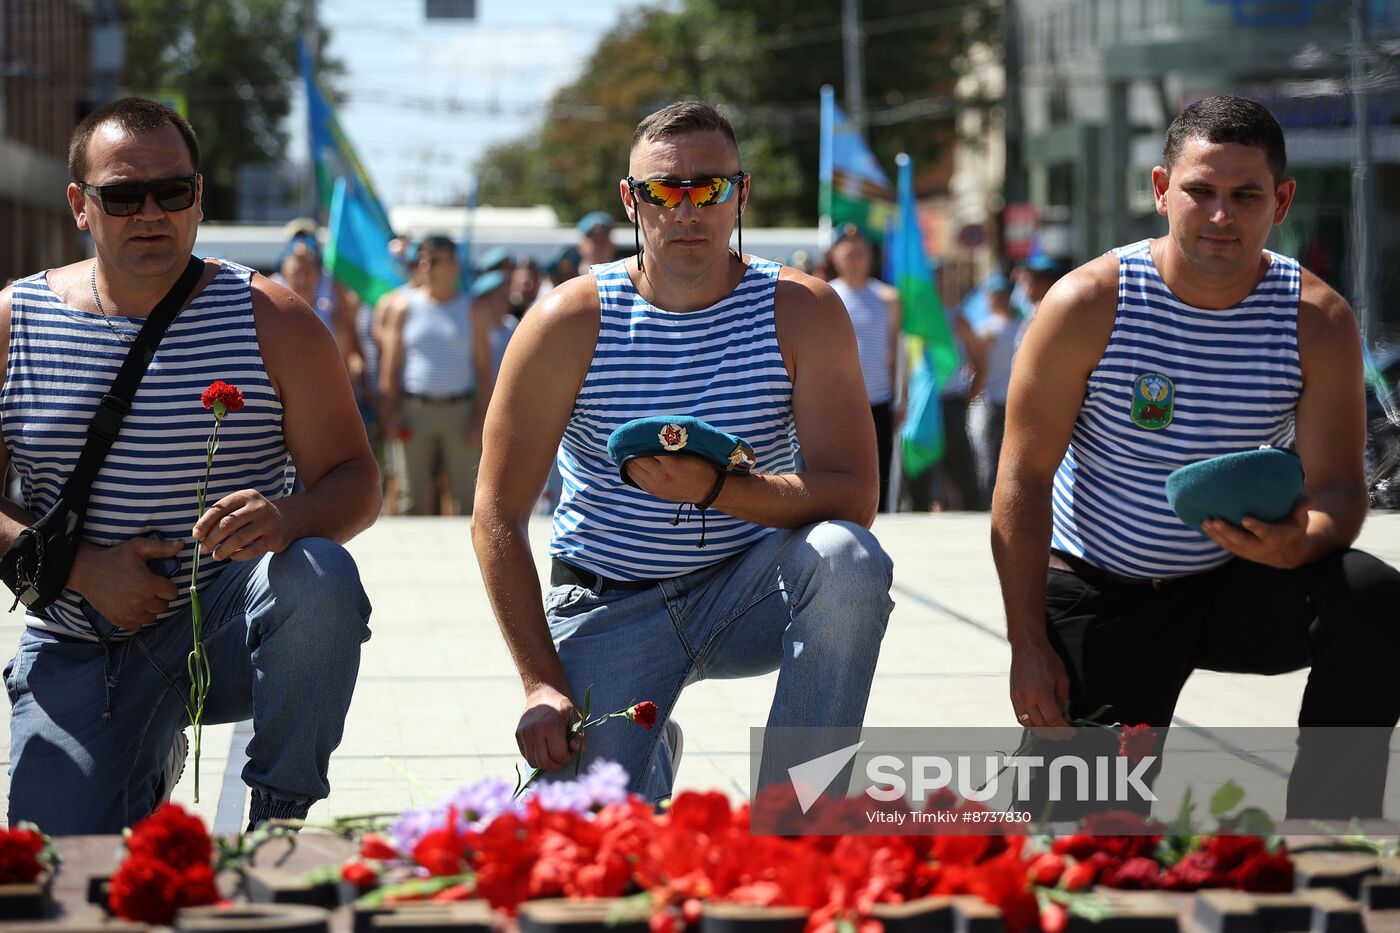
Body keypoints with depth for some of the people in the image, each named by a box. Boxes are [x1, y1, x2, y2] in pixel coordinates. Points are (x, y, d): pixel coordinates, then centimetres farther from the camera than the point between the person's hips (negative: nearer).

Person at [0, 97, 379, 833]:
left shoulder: (272, 322, -2)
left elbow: (357, 485, -5)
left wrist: (288, 517, -28)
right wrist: (83, 569, -16)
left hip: (223, 632, -1)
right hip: (81, 653, 1)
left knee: (320, 579, -35)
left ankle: (280, 816, -16)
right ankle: (145, 768, 22)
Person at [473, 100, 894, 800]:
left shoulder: (802, 311, -8)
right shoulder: (569, 322, -9)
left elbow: (855, 496, -17)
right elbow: (497, 515, -8)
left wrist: (719, 488, -35)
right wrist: (543, 685, -16)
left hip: (749, 592, 1)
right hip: (609, 606, 0)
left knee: (848, 560, -32)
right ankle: (649, 750, 21)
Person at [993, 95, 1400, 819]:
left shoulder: (1317, 321, -9)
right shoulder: (1087, 305, -15)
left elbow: (1338, 483, -9)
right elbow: (1024, 478, -11)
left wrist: (1300, 543, -36)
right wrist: (1029, 646, -14)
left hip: (1236, 589, 2)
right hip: (1098, 594, -2)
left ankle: (1323, 832, -15)